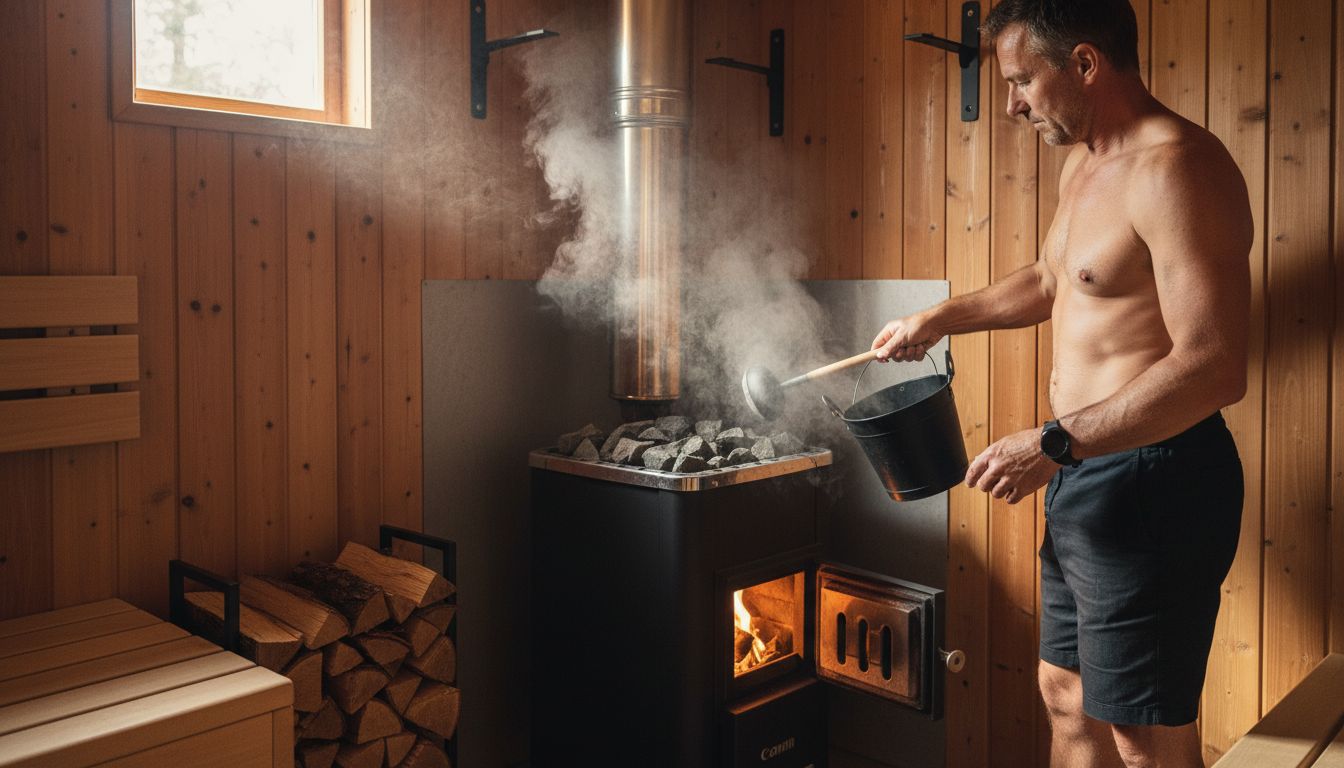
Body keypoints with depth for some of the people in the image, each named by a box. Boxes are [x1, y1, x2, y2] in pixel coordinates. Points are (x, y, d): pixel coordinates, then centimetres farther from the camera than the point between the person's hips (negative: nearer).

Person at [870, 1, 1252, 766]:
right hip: (1087, 478, 10)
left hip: (1152, 486, -10)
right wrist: (938, 318, 28)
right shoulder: (1086, 162, 12)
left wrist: (1054, 444, -26)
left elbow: (1215, 367, -27)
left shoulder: (1176, 167, -20)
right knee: (1068, 694, 21)